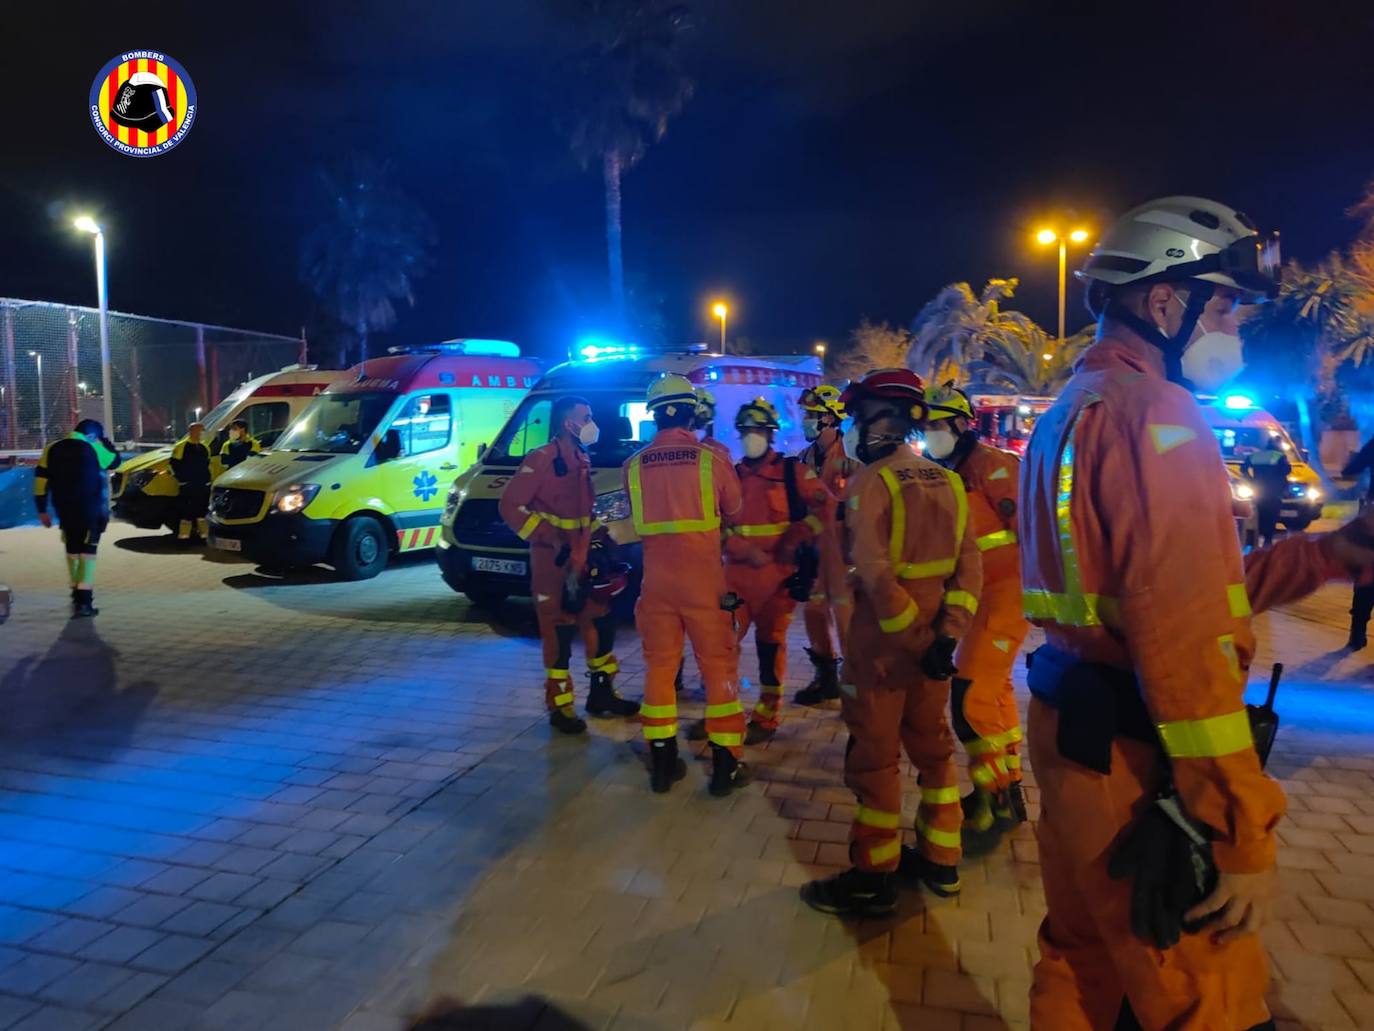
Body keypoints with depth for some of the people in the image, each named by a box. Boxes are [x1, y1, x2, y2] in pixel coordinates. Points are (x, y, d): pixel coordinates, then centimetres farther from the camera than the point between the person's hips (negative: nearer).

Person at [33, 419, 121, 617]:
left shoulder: (52, 449, 7)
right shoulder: (93, 448, -6)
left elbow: (41, 478, 4)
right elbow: (115, 461, 10)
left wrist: (42, 509, 7)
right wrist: (103, 440, 16)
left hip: (64, 509, 5)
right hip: (90, 509, -5)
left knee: (72, 549, 19)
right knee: (87, 550, -6)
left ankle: (76, 589, 29)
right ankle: (83, 599, -14)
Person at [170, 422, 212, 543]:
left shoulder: (204, 447, 15)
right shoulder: (181, 446, -6)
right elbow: (174, 464, -7)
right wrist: (181, 478, -10)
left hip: (203, 485, 6)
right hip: (187, 486, -6)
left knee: (203, 510, 10)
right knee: (186, 511, -7)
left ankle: (204, 534, 16)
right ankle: (184, 536, -5)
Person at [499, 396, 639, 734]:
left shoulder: (582, 460, 11)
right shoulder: (542, 459, -15)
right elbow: (510, 506, -19)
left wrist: (598, 536, 12)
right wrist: (552, 541, -24)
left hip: (582, 560, 8)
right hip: (553, 561, -8)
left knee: (602, 622, 13)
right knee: (559, 633, -1)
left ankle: (602, 693, 28)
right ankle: (560, 708, 11)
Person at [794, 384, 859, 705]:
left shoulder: (850, 455, -12)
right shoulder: (806, 456, 12)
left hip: (842, 545, -7)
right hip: (813, 544, 8)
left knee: (846, 612, -3)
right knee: (814, 610, 12)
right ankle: (826, 677, 27)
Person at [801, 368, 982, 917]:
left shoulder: (871, 482, -15)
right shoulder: (947, 480, 6)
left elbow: (874, 573, -24)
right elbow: (969, 563, 1)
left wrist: (914, 633, -17)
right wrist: (945, 634, -4)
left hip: (883, 640, -7)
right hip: (933, 637, 7)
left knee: (874, 756, 4)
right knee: (932, 745, 19)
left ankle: (873, 879, 14)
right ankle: (940, 860, 31)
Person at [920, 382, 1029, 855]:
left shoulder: (991, 465, -15)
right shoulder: (945, 473, 12)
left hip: (1006, 592, -10)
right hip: (979, 595, 10)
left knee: (971, 695, -12)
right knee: (994, 690, 18)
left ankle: (994, 803, 2)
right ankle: (1007, 790, 33)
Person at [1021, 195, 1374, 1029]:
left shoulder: (1071, 411, 14)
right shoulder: (1153, 411, -16)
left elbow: (1181, 587, 14)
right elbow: (1185, 639, -23)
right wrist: (1242, 834, -18)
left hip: (1074, 723, 10)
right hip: (1133, 748, -10)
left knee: (1082, 957, 22)